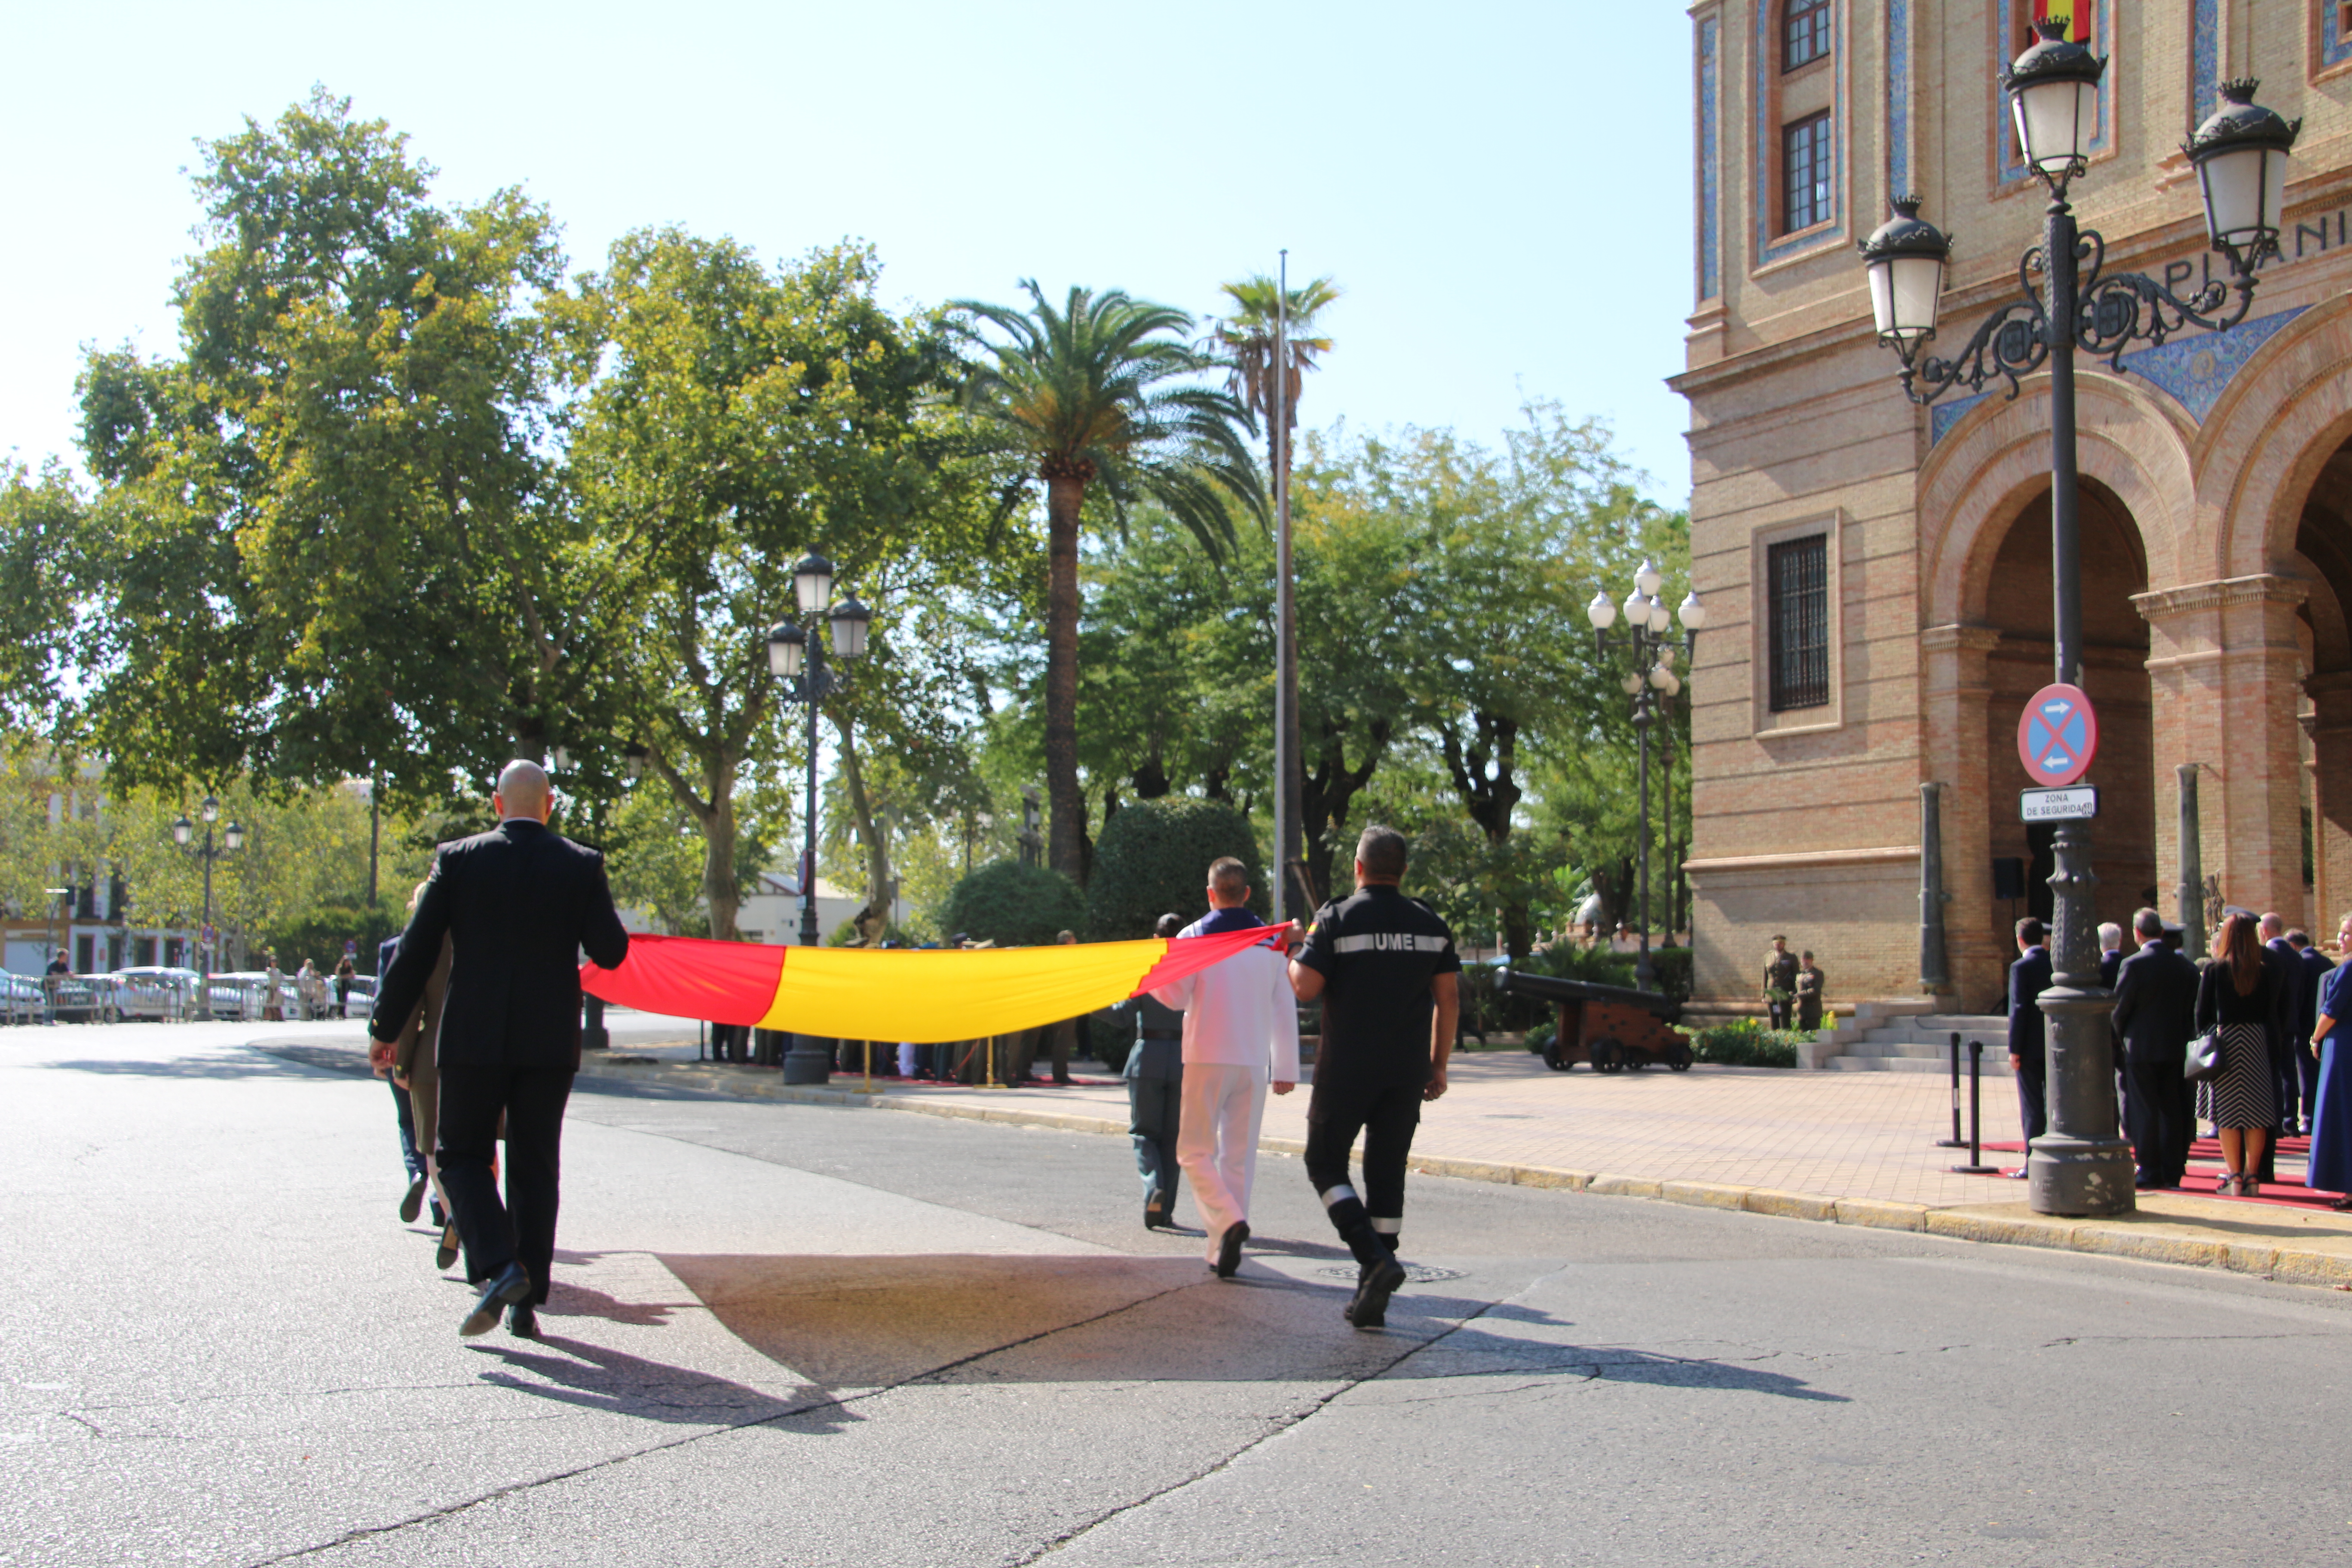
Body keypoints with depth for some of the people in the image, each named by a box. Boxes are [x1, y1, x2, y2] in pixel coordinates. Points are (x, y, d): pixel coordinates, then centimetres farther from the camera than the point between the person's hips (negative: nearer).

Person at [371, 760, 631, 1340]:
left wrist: (386, 1029, 7)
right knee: (535, 1167, 10)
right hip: (550, 1043, 1)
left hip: (474, 1037, -1)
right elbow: (611, 952, -1)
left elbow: (416, 951, -2)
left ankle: (498, 1265, -9)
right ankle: (527, 1302, 11)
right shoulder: (581, 864, -1)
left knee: (461, 1154, 12)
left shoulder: (457, 859, -2)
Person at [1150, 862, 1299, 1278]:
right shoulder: (1270, 941, 7)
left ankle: (1228, 1221, -20)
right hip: (1254, 1063, 3)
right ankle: (1224, 1252, 9)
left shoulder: (1194, 936, -4)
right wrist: (1286, 1069, 14)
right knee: (1240, 1156, 9)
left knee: (1195, 1151, 4)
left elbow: (1175, 997, -5)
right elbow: (1285, 1010, 8)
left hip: (1207, 1060, -3)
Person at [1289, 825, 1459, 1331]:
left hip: (1346, 1070, -4)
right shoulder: (1429, 923, 5)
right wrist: (1438, 1064, 13)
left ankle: (1375, 1259, -11)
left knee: (1326, 1164, 9)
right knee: (1387, 1175, 9)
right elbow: (1449, 998, 5)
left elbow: (1305, 987, -13)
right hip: (1406, 1073, 4)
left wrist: (1290, 960, 8)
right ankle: (1371, 1298, 8)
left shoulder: (1336, 919, -7)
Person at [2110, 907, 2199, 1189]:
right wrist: (2180, 1038, 16)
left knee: (2144, 1112, 2)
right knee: (2171, 1111, 9)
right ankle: (2172, 1172, 12)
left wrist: (2121, 1039, 7)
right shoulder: (2185, 966, 2)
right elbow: (2191, 1010, 6)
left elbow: (2120, 1008, -9)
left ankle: (2150, 1172, 3)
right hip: (2175, 1049, 5)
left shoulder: (2133, 965, -14)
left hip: (2141, 1049, -5)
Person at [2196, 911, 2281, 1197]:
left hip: (2223, 1041, -2)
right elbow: (2272, 1014, 3)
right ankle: (2252, 1176, 6)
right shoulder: (2266, 972, 0)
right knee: (2256, 1111, 6)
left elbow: (2202, 1013, -3)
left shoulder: (2214, 970, -6)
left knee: (2228, 1112, 1)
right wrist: (2271, 1046, 11)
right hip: (2256, 1042, 2)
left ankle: (2234, 1177, -1)